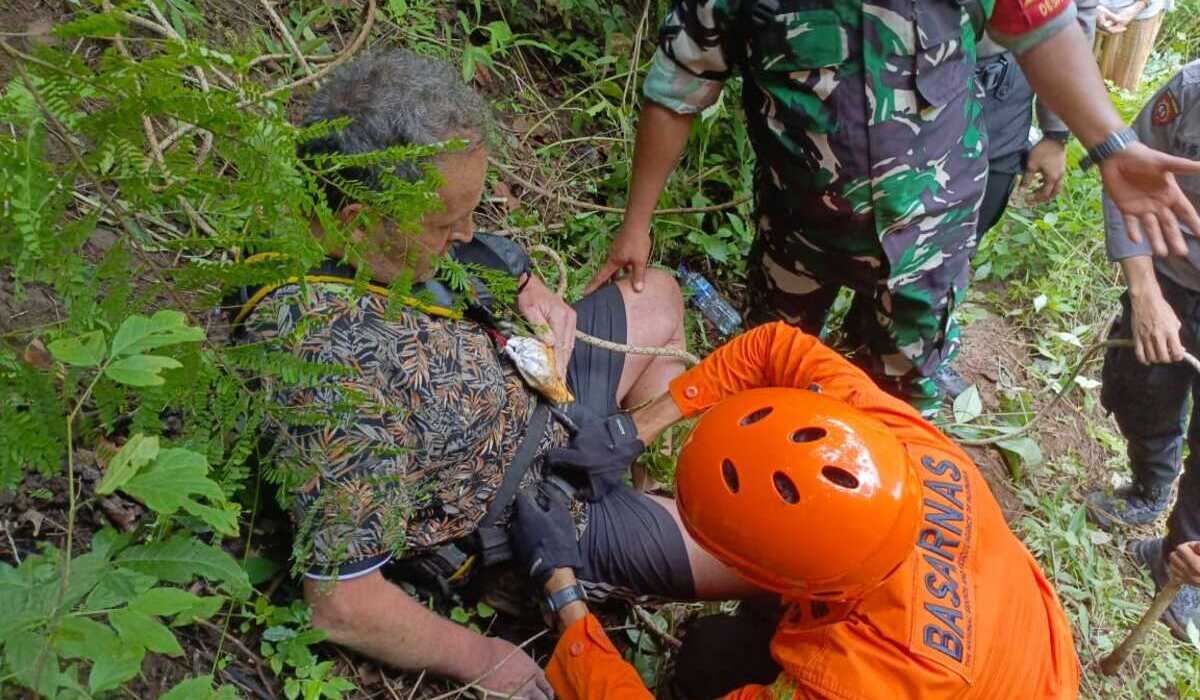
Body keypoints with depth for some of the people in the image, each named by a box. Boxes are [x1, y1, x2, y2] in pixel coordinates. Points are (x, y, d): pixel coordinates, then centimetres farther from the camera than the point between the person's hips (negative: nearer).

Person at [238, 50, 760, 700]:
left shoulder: (325, 196, -16)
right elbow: (343, 607, -33)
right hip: (513, 513, -8)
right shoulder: (335, 374, -41)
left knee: (657, 297, 23)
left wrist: (531, 291, -11)